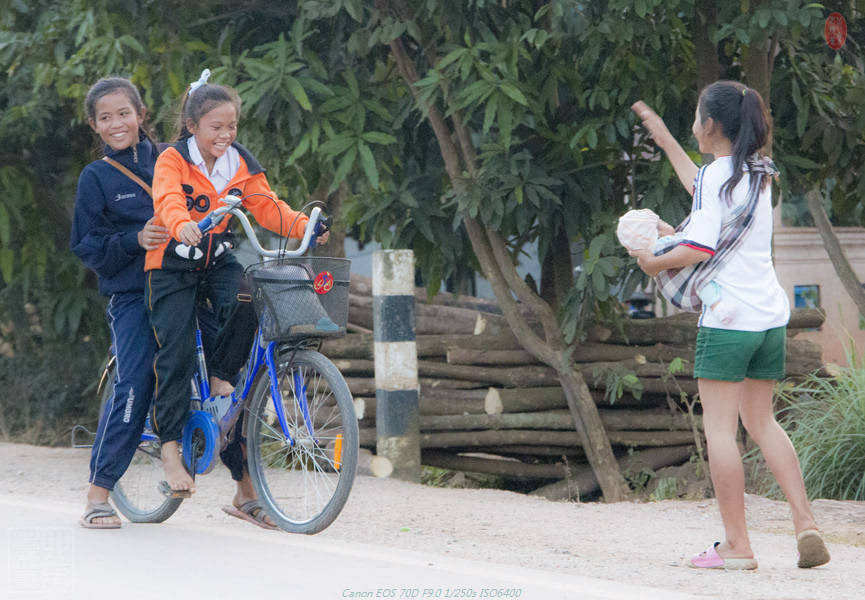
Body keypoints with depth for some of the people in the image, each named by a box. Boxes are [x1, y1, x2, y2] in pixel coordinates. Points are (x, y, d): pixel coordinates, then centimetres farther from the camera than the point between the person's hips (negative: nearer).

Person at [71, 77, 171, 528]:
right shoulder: (96, 177, 5)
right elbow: (88, 248, 0)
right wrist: (134, 241, -16)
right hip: (131, 293, -3)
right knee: (133, 385, -14)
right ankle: (98, 496, -8)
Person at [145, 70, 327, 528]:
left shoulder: (240, 164, 2)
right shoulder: (173, 160, -12)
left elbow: (266, 207, -4)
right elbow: (168, 199, -31)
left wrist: (304, 226, -24)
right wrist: (183, 225, -54)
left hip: (219, 262, 4)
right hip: (173, 264, -4)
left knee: (244, 304, -29)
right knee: (176, 350, -17)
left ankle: (222, 377, -6)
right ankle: (171, 448, -14)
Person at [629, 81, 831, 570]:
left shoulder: (714, 175, -11)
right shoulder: (759, 173, 14)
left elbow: (700, 249, -20)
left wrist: (655, 262, -2)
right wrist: (665, 141, 42)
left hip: (728, 319, -8)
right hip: (771, 316, 8)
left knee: (720, 427, -2)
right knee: (761, 421, 15)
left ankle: (737, 545, -4)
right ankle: (806, 521, 2)